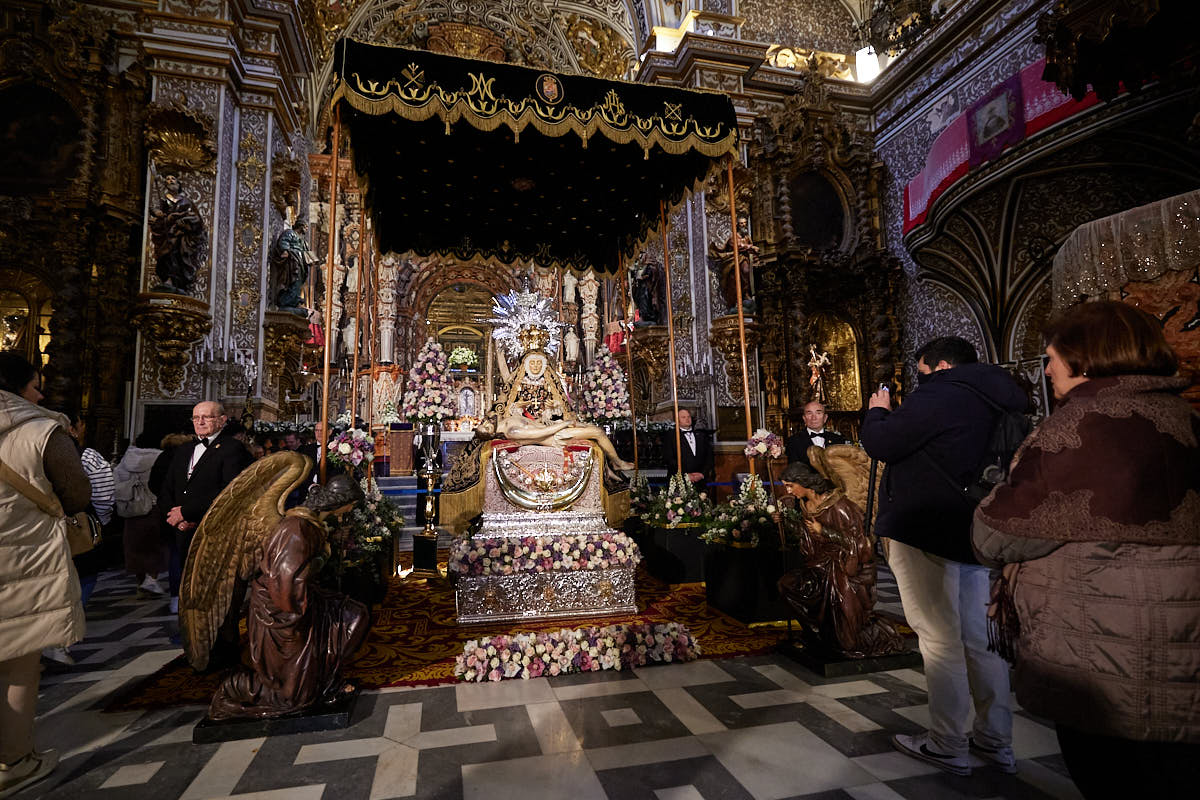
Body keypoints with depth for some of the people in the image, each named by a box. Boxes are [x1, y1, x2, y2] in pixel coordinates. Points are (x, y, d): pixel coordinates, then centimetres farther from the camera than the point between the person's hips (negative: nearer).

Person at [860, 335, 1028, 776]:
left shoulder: (938, 397, -16)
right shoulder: (995, 401, 14)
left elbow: (879, 444, -14)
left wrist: (877, 411, 5)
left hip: (925, 535, -9)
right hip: (974, 535, 9)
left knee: (940, 640, 0)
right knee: (979, 639, 16)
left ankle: (947, 745, 11)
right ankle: (995, 740, 27)